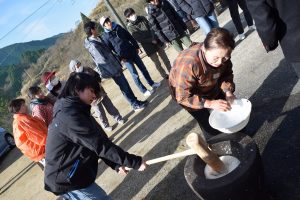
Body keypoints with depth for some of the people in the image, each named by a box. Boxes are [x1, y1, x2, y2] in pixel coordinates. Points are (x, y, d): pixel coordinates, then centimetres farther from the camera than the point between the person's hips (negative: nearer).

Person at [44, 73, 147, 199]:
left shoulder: (67, 112, 10)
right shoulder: (70, 116, -23)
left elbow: (95, 143, 8)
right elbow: (100, 145, -26)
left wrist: (116, 164, 4)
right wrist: (135, 161, -21)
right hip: (67, 181, -10)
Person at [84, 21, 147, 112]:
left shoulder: (97, 39, 6)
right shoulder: (93, 45, -25)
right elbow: (103, 61, -26)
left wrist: (117, 64, 12)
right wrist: (116, 70, -18)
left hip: (114, 68, 9)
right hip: (113, 70, -9)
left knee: (125, 85, 17)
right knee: (124, 87, 4)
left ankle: (135, 102, 30)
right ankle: (136, 105, 20)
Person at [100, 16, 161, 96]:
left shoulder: (118, 27, 4)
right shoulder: (105, 36, -10)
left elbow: (129, 36, 10)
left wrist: (136, 46, 10)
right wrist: (120, 58, -14)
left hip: (132, 51, 5)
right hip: (124, 57, -5)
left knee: (143, 68, 12)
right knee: (135, 74, 0)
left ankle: (152, 83, 28)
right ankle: (144, 90, 14)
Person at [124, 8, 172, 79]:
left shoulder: (142, 18, 2)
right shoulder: (130, 26, -11)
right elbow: (138, 38, -15)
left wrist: (154, 38, -12)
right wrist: (151, 40, -15)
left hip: (155, 40, 4)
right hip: (148, 46, -4)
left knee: (165, 58, 12)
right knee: (157, 63, 6)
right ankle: (165, 76, 22)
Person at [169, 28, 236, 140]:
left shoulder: (221, 54, -26)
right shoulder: (187, 64, -44)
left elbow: (226, 74, -8)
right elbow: (183, 97, -35)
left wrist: (228, 92, -26)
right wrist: (210, 103, -42)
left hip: (210, 86, 6)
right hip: (185, 93, -5)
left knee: (228, 109, 16)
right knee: (208, 125, -5)